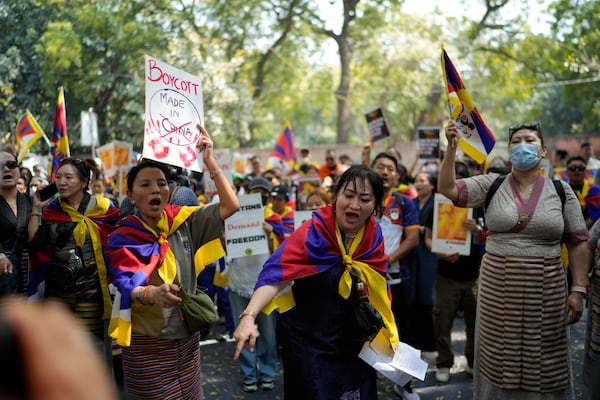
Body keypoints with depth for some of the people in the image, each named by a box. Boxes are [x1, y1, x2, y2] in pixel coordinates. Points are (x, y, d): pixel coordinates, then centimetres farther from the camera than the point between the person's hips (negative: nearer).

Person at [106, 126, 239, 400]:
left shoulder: (182, 220, -1)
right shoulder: (123, 238, -11)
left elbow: (230, 206, -6)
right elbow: (128, 288, -24)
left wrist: (209, 162, -13)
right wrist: (153, 294, -47)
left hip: (186, 338, 4)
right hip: (147, 345, -4)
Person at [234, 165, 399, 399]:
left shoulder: (374, 237, -5)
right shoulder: (313, 233, -22)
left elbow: (378, 288, 8)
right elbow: (275, 275, -33)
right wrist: (249, 316, -47)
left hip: (355, 341, 5)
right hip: (308, 341, -5)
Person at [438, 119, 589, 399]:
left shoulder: (561, 191, 1)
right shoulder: (491, 185, 0)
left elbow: (578, 243, 3)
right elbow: (447, 189, -10)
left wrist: (578, 290, -3)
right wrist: (452, 147, -21)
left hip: (545, 290, 0)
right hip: (498, 287, 0)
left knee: (544, 362, 10)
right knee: (499, 357, 11)